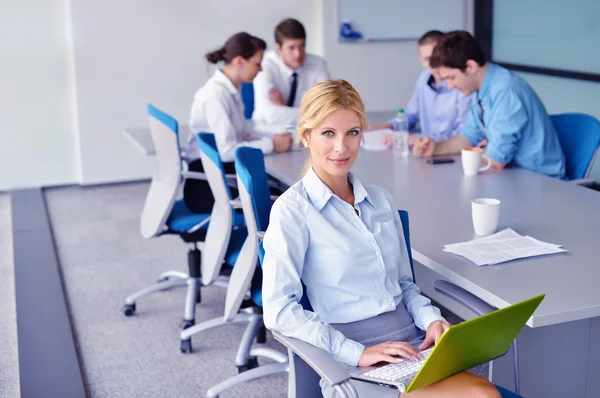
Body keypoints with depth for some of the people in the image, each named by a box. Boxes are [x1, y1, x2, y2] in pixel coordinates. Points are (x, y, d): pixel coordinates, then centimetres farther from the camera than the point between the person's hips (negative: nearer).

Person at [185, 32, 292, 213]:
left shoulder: (232, 89, 9)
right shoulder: (215, 95, -19)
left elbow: (243, 133, 12)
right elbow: (227, 150, -25)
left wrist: (274, 139, -4)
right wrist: (271, 145, -17)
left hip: (222, 172, 8)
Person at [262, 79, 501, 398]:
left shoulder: (381, 200, 16)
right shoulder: (292, 209, -4)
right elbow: (278, 309, -11)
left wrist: (431, 319, 2)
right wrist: (357, 352, -16)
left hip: (415, 346, 6)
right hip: (353, 367, -6)